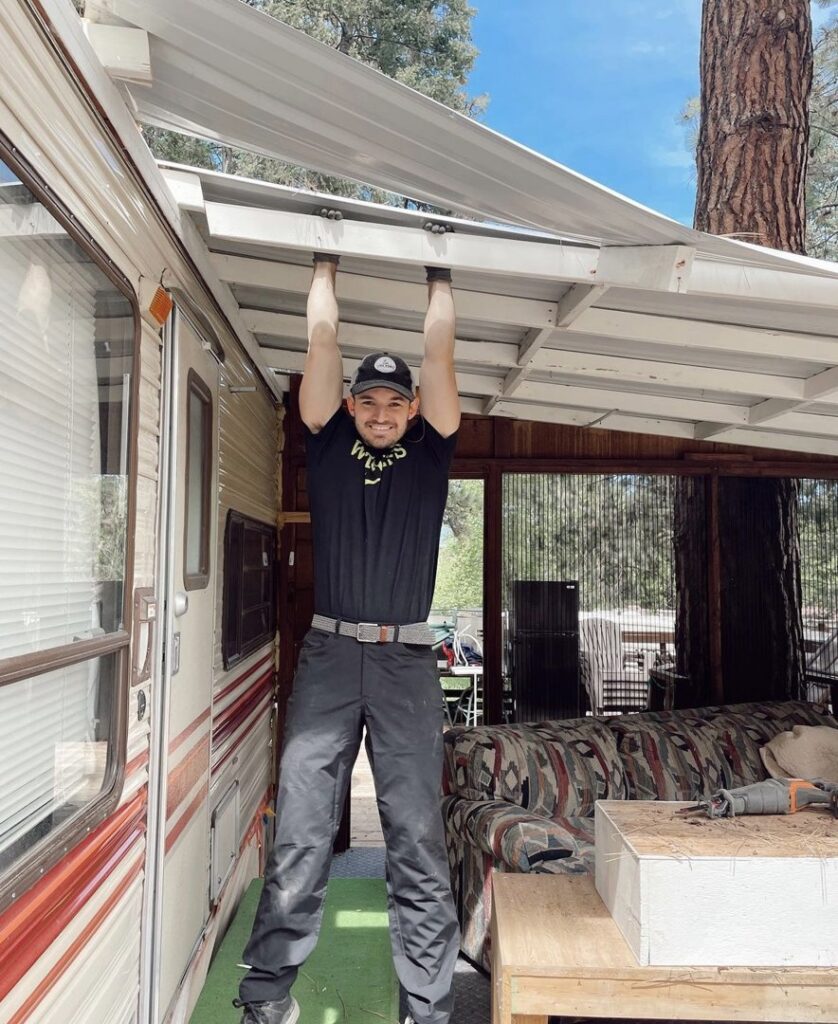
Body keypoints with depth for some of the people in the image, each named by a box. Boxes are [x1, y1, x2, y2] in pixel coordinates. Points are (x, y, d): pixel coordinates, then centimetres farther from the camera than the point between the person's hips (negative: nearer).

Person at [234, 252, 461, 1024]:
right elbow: (322, 341, 9)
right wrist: (326, 263, 17)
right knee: (300, 828, 1)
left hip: (407, 657, 0)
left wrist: (439, 276, 16)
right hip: (329, 651, 1)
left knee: (418, 836, 2)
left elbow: (440, 352, 7)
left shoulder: (430, 449, 10)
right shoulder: (329, 443, 11)